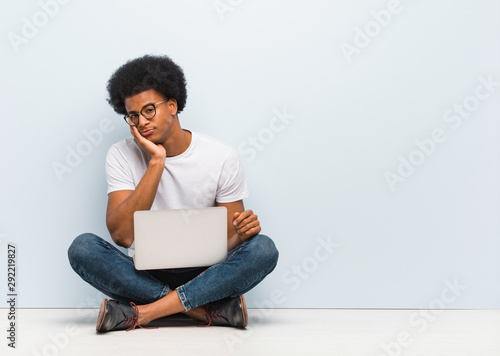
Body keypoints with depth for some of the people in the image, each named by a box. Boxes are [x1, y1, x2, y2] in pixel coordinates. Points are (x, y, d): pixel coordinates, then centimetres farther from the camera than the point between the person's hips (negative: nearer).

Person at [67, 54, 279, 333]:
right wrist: (156, 162, -19)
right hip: (143, 276, 0)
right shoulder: (122, 156, -2)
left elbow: (229, 241, 1)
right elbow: (122, 235, -16)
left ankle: (142, 313, -27)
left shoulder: (222, 157, -2)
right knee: (82, 248, -27)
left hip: (203, 275, 0)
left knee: (263, 249, -28)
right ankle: (211, 309, -27)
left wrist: (242, 233, -24)